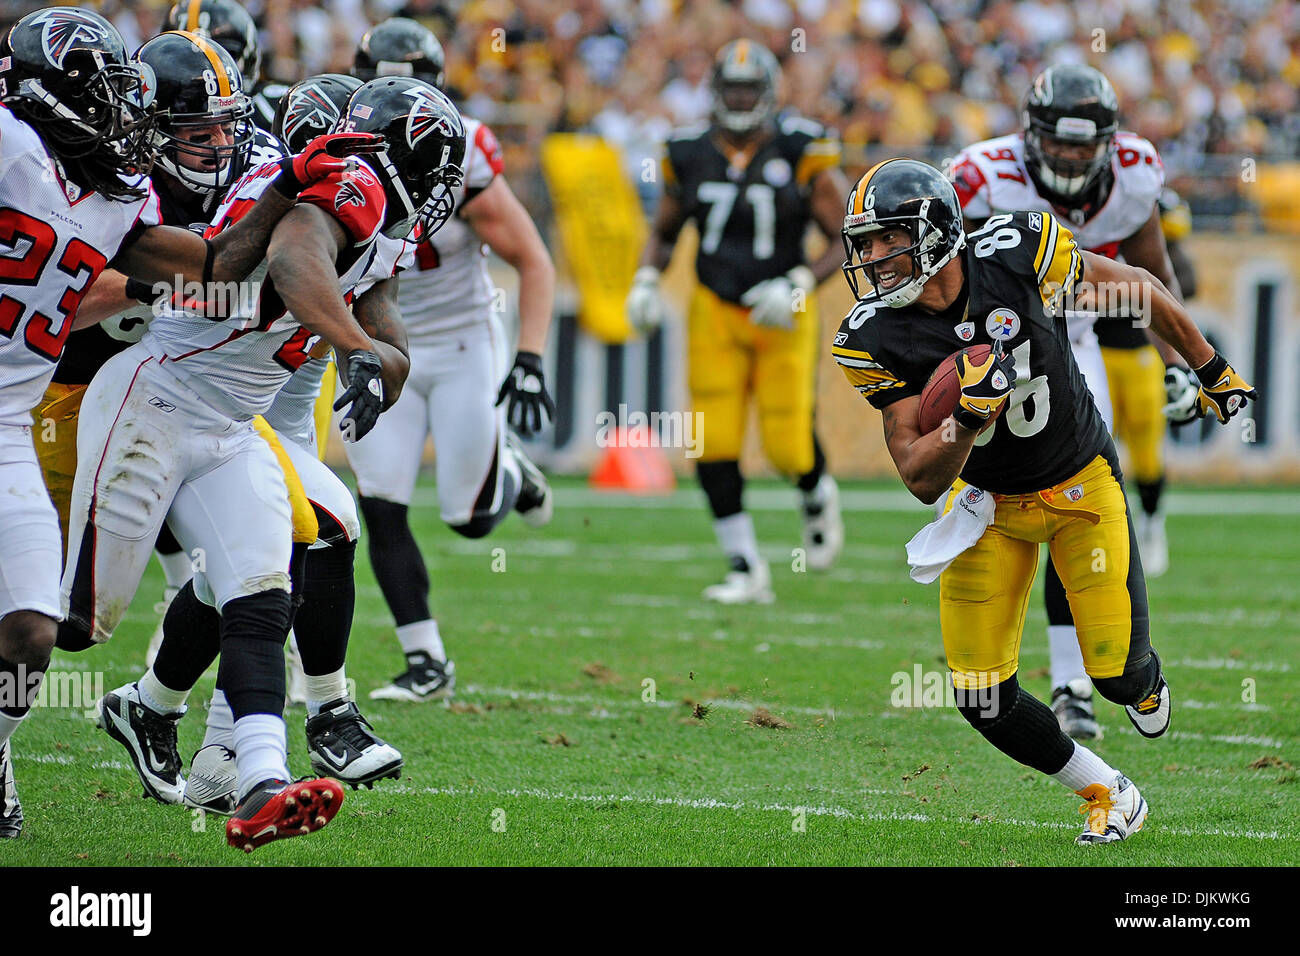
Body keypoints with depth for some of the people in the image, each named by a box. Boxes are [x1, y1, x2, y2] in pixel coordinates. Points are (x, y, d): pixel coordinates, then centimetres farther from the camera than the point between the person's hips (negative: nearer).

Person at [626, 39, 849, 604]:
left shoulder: (801, 154, -8)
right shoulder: (690, 157, 2)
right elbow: (664, 230, 18)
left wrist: (801, 285, -19)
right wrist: (646, 279, 0)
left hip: (783, 318, -3)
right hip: (715, 314, 3)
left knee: (788, 445, -6)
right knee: (715, 449, -7)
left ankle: (817, 495, 32)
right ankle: (746, 571, 6)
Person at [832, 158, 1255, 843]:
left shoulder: (1020, 253, -26)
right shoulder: (875, 341, -20)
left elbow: (1136, 291, -7)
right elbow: (922, 481, -19)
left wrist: (1211, 369, 6)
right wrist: (967, 419, -40)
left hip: (1082, 484, -2)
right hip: (987, 503, 2)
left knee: (1120, 674, -4)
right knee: (983, 701, -5)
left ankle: (1148, 686, 37)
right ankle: (1109, 797, 20)